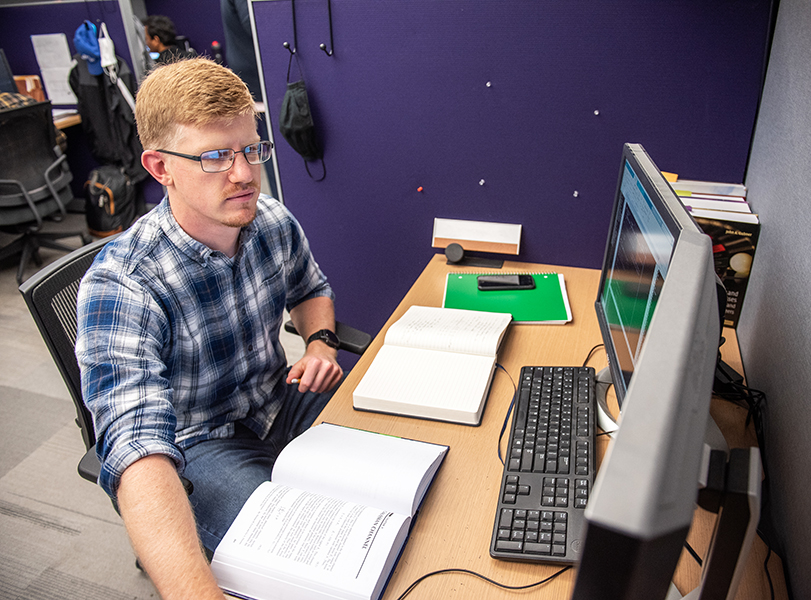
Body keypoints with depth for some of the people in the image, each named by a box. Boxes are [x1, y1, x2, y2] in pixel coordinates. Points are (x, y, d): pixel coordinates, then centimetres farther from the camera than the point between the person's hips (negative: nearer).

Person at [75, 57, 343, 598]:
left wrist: (320, 341, -9)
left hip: (282, 396, 6)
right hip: (200, 441, -5)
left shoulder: (272, 220, -10)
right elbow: (138, 449, -41)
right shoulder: (118, 287, -29)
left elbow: (310, 287, 13)